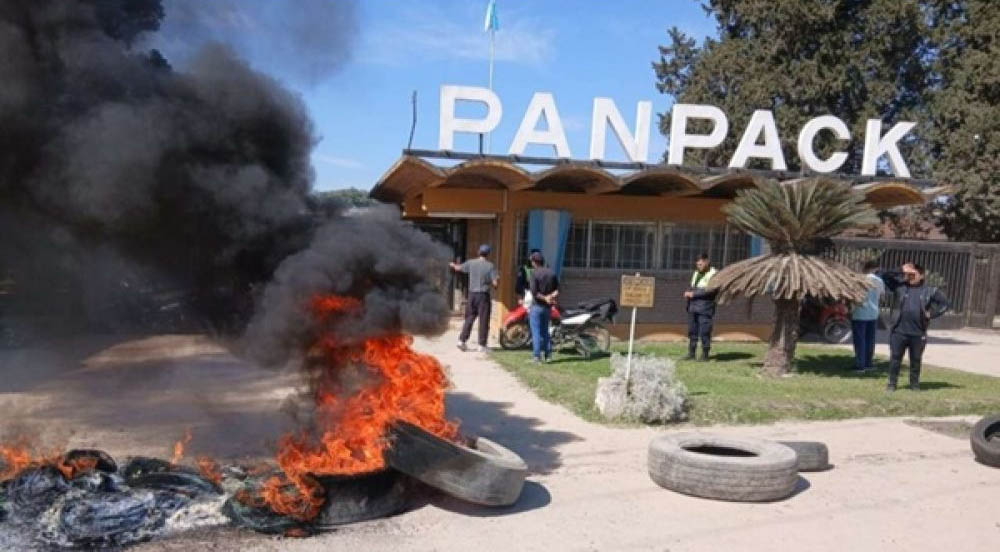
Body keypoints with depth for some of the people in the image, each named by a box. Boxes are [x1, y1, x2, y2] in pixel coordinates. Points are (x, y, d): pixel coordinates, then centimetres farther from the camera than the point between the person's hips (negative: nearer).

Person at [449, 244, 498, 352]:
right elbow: (495, 283, -13)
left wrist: (453, 265, 40)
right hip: (483, 295, -4)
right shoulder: (490, 266, -9)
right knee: (483, 321, 2)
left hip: (472, 294, 4)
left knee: (469, 318, 14)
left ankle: (462, 340, 10)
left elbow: (458, 268, 18)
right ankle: (482, 345, 4)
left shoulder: (471, 263, 1)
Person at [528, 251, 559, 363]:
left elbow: (534, 292, -19)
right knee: (545, 331, 15)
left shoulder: (534, 274, -12)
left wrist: (545, 298, -11)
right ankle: (548, 354, 12)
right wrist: (551, 296, -9)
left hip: (537, 306, -6)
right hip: (548, 307, 6)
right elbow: (557, 290, 4)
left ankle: (537, 355, -2)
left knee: (536, 332, 0)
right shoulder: (552, 273, 6)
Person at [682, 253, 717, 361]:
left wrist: (694, 294, -18)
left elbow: (710, 290, -17)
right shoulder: (696, 273, 18)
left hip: (705, 307, -7)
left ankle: (705, 354, 4)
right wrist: (688, 292, 1)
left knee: (704, 331, -5)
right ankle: (691, 353, 16)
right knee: (692, 331, 9)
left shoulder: (713, 274, -6)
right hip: (692, 306, 7)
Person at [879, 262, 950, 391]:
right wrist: (901, 272, -5)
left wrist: (932, 314, -1)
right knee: (895, 358, 5)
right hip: (899, 332, 0)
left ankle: (915, 384, 22)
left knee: (916, 360, 10)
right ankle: (892, 383, 13)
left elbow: (945, 303, 9)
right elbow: (884, 276, -1)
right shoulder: (900, 286, 4)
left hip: (918, 333, 0)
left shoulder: (930, 290, 5)